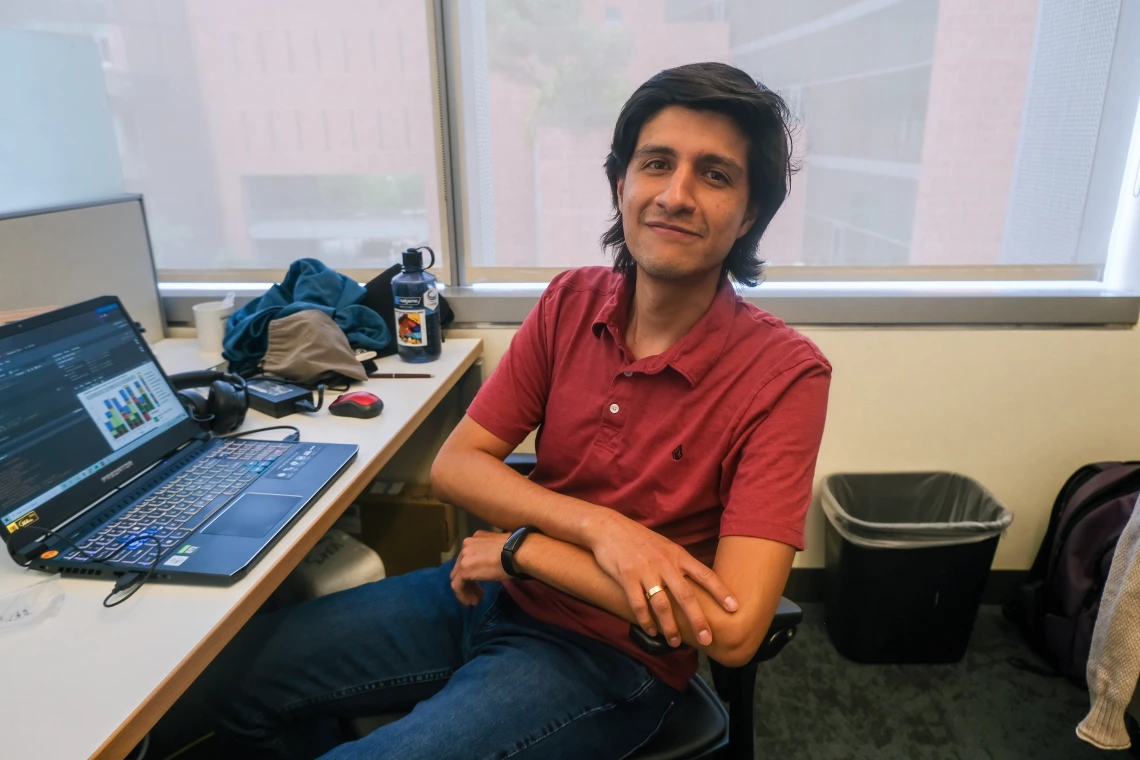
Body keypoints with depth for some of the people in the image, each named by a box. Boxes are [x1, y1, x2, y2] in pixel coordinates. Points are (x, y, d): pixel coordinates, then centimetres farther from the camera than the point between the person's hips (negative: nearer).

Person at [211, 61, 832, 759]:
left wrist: (520, 546, -19)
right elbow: (454, 466, -4)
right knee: (239, 669, 5)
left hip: (611, 657, -4)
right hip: (488, 591, 5)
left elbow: (733, 629, -25)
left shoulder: (784, 374, -19)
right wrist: (598, 527, -22)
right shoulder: (571, 303, -4)